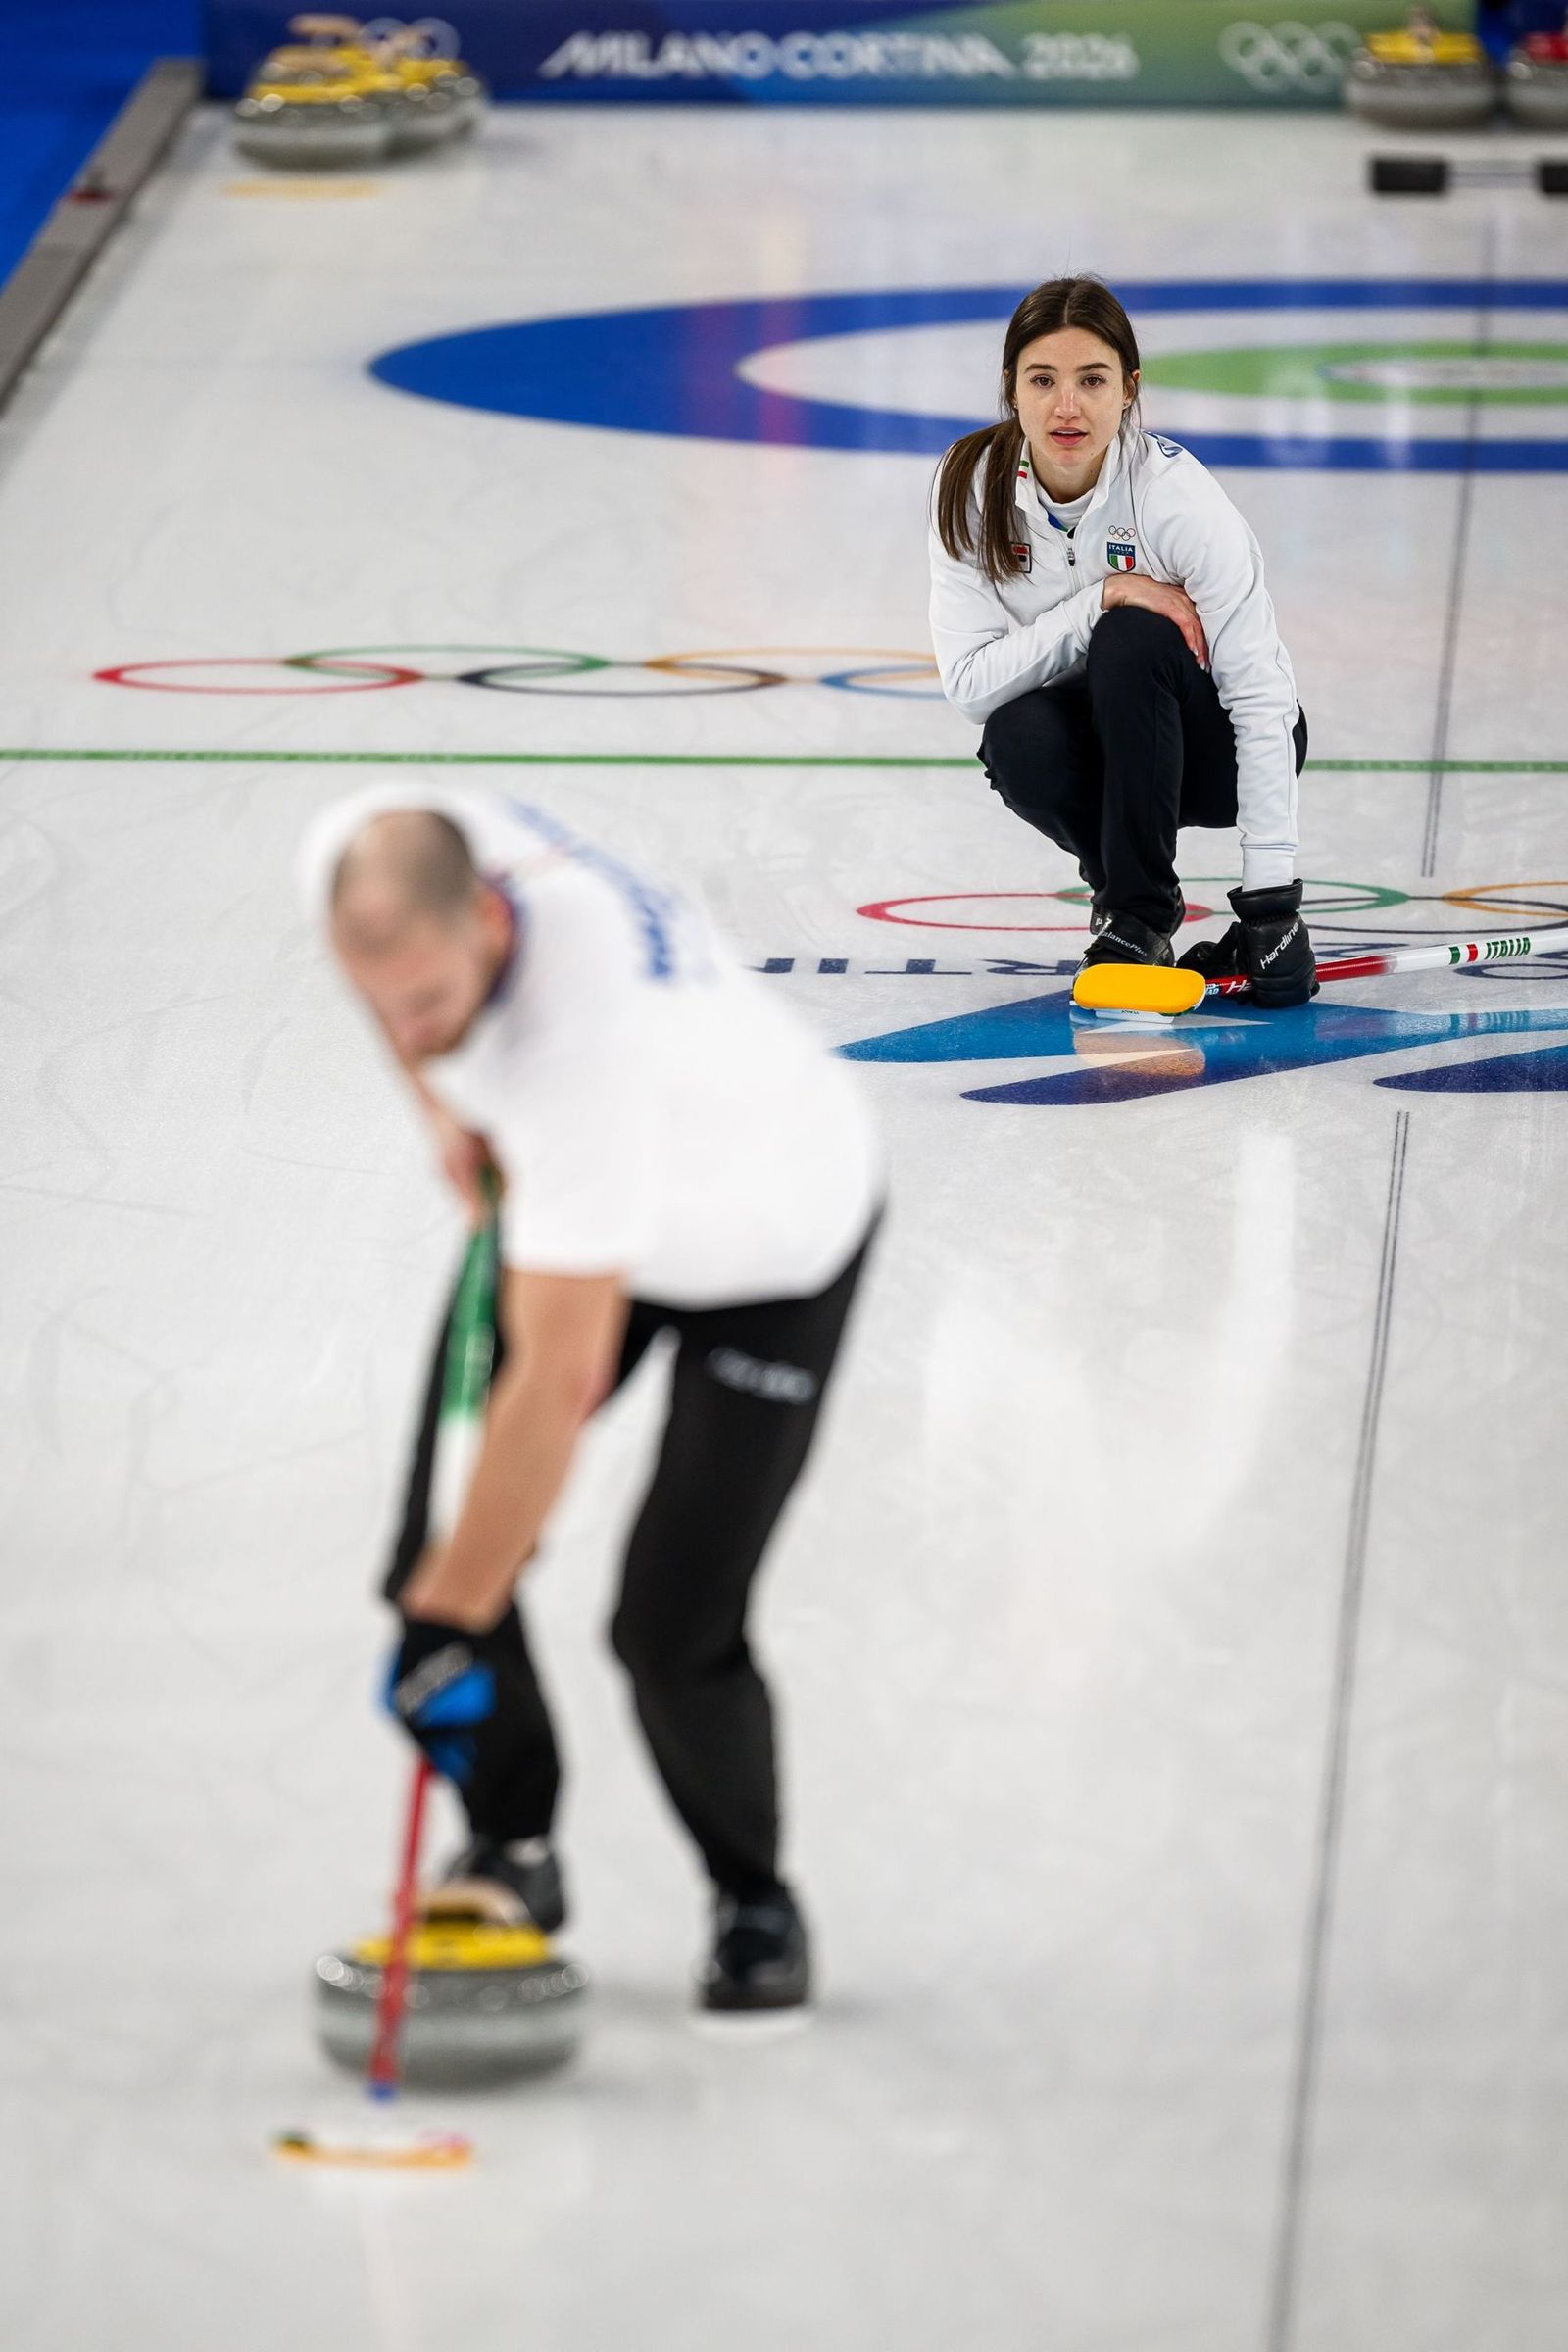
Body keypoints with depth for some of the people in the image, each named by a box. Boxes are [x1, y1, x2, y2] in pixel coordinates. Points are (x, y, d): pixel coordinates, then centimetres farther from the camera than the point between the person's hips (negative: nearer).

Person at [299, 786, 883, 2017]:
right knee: (436, 1554, -5)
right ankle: (514, 1851, 19)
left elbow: (559, 1381, -44)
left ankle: (755, 1902, 13)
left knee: (673, 1628, -15)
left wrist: (452, 1622, -40)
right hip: (547, 1180, 7)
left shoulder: (576, 1033, -47)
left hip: (767, 1241, -6)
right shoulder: (369, 860, -28)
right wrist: (448, 1109, -4)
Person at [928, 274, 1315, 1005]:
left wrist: (1270, 899, -34)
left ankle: (1141, 911, -19)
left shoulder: (1174, 493, -26)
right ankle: (1121, 887, -3)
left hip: (1214, 743, -2)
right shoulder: (973, 487, -16)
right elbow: (968, 682, -20)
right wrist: (1099, 598, -32)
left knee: (1132, 638, -33)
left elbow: (1262, 697, -28)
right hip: (1094, 739, 2)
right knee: (1019, 735, -32)